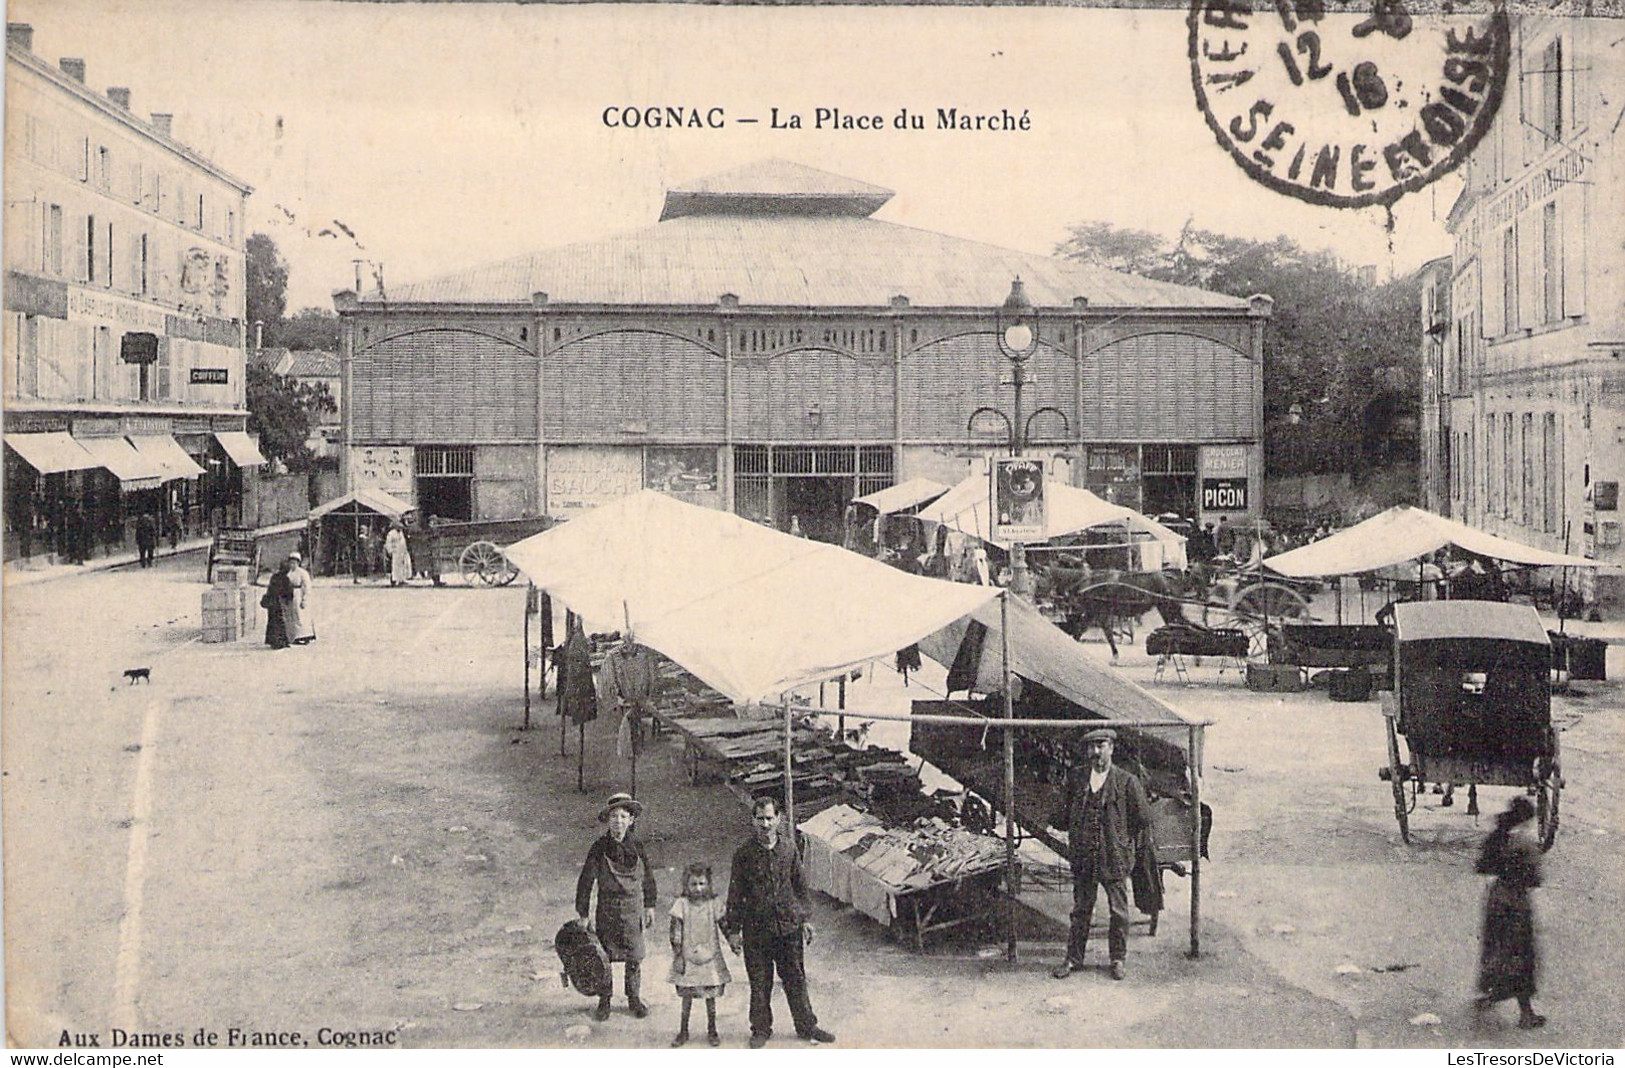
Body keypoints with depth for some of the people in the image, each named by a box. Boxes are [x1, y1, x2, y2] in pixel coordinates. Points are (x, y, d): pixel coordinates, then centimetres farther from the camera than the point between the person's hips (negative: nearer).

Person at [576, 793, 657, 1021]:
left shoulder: (637, 847, -2)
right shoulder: (599, 848, -8)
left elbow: (648, 878, 11)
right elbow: (586, 880, -5)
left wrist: (649, 906, 13)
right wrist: (583, 914, -7)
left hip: (633, 908, 1)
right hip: (606, 910, -1)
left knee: (634, 958, 6)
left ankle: (634, 998, 24)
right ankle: (604, 1001, 18)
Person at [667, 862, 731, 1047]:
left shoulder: (712, 904, -1)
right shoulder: (681, 904, -7)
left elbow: (723, 925, 10)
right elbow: (675, 932, -7)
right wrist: (677, 956, -9)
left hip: (710, 958, 1)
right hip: (688, 959, -1)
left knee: (711, 995, 7)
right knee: (687, 995, 6)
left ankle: (712, 1031, 21)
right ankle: (683, 1031, 19)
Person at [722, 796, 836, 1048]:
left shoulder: (789, 847, 1)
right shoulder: (744, 854, -7)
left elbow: (799, 886, 11)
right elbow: (735, 893, -2)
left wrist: (803, 919, 12)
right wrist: (733, 929, -2)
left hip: (789, 925, 2)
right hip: (756, 928, -2)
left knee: (796, 979, 10)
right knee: (759, 982, 7)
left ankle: (806, 1025, 24)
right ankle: (761, 1029, 23)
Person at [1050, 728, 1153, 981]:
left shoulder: (1127, 781, -4)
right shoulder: (1075, 777, 6)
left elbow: (1144, 819, 0)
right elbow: (1066, 813, 19)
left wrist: (1124, 838, 3)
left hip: (1115, 857, -2)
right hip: (1083, 857, 2)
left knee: (1119, 911, 5)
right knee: (1081, 910, 9)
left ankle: (1118, 959, 18)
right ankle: (1073, 958, 18)